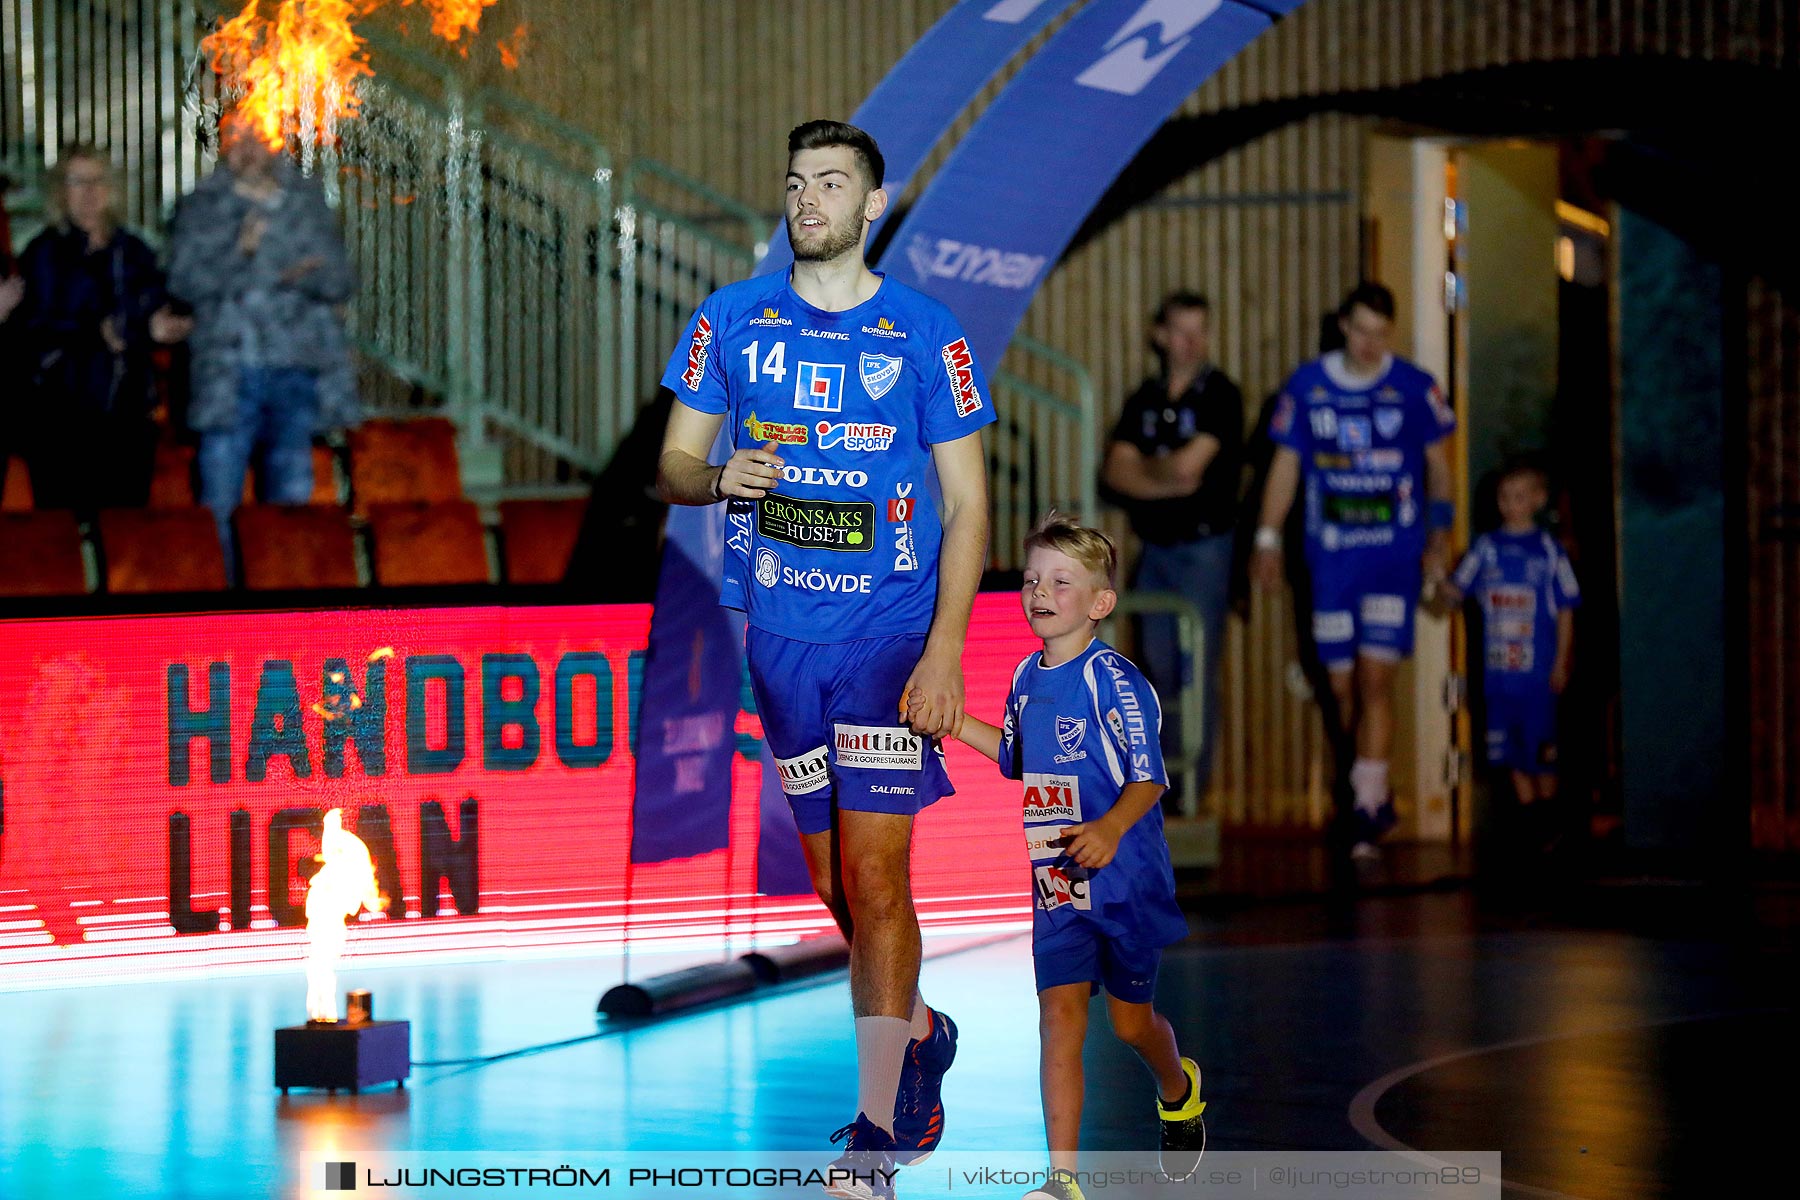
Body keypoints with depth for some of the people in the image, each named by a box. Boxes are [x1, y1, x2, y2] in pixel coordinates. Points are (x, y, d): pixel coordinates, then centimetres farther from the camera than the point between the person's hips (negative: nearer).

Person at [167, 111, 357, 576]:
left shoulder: (307, 202, 13)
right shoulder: (201, 207, 7)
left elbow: (343, 281, 11)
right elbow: (184, 280, -5)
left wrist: (312, 275, -11)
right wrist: (239, 252, -19)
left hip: (298, 372, 2)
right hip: (232, 375, -2)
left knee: (294, 499, 5)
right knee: (220, 502, -5)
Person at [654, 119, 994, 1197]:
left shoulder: (924, 333, -2)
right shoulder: (732, 320, 6)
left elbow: (967, 506, -1)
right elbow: (674, 464, 10)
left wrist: (945, 652, -11)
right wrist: (721, 478, -15)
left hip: (890, 636, -4)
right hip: (778, 633, 4)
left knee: (874, 880, -10)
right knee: (833, 885, 12)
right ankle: (921, 1035, 37)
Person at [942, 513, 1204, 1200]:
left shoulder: (1112, 679, -16)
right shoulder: (1027, 677, 5)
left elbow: (1148, 779, -18)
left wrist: (1110, 829, -35)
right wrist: (957, 724, 13)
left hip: (1124, 878, -4)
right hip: (1055, 884, 4)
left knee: (1130, 1020, 13)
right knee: (1059, 1016, -9)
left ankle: (1178, 1094, 48)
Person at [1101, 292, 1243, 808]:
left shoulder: (1220, 396, -5)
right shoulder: (1145, 400, 12)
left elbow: (1188, 464, -15)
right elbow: (1115, 471, 2)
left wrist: (1144, 466, 3)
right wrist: (1166, 484, -13)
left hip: (1204, 547, -5)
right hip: (1154, 548, 5)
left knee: (1197, 672, -6)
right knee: (1160, 672, 6)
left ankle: (1193, 783, -4)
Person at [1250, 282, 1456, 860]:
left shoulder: (1414, 388, 0)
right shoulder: (1306, 387, 4)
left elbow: (1438, 464, 9)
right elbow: (1286, 465, 10)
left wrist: (1440, 532, 3)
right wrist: (1268, 539, 5)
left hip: (1394, 556, -2)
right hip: (1329, 555, 2)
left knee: (1375, 679, -11)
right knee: (1343, 686, 6)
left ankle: (1367, 809, -10)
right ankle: (1372, 794, 24)